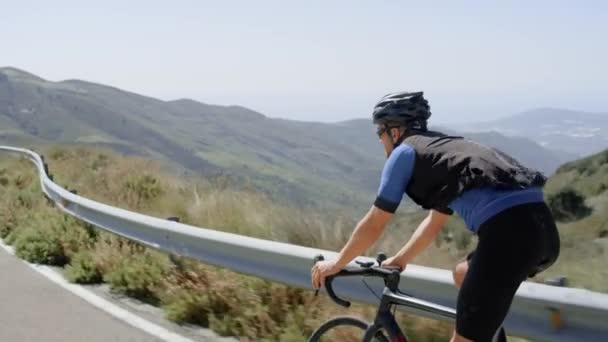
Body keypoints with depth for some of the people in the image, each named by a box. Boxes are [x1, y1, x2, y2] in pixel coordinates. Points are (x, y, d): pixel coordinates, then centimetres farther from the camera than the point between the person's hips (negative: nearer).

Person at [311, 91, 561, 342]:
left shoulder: (405, 152, 9)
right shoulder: (445, 148, 32)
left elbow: (373, 225, 12)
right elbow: (433, 223, 40)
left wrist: (336, 264, 25)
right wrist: (398, 260, 47)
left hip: (509, 231, -8)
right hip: (543, 229, 8)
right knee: (463, 274, 32)